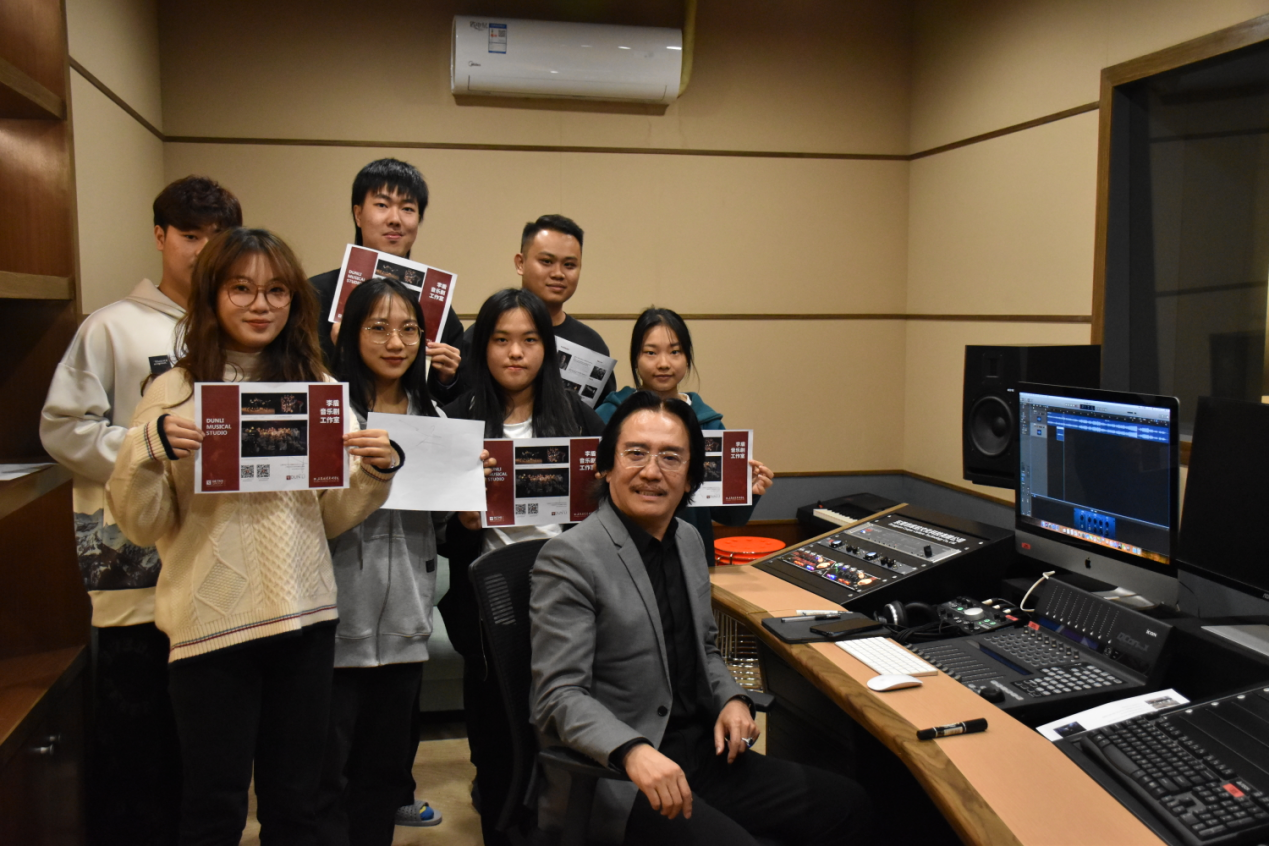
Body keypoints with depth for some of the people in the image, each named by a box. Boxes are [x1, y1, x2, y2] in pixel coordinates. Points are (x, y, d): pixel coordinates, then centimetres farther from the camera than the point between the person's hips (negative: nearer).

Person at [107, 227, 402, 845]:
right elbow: (143, 526, -1)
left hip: (305, 616, 3)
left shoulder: (318, 388, 7)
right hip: (212, 623, -3)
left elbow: (332, 517, 9)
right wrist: (149, 451, -18)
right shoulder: (176, 391, -2)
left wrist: (377, 471, -9)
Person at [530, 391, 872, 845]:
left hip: (701, 753, 8)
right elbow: (560, 696, -19)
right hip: (614, 776, -7)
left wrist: (732, 699, 2)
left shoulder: (689, 540, 10)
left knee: (845, 804, 0)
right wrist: (633, 752, -35)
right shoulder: (568, 559, -15)